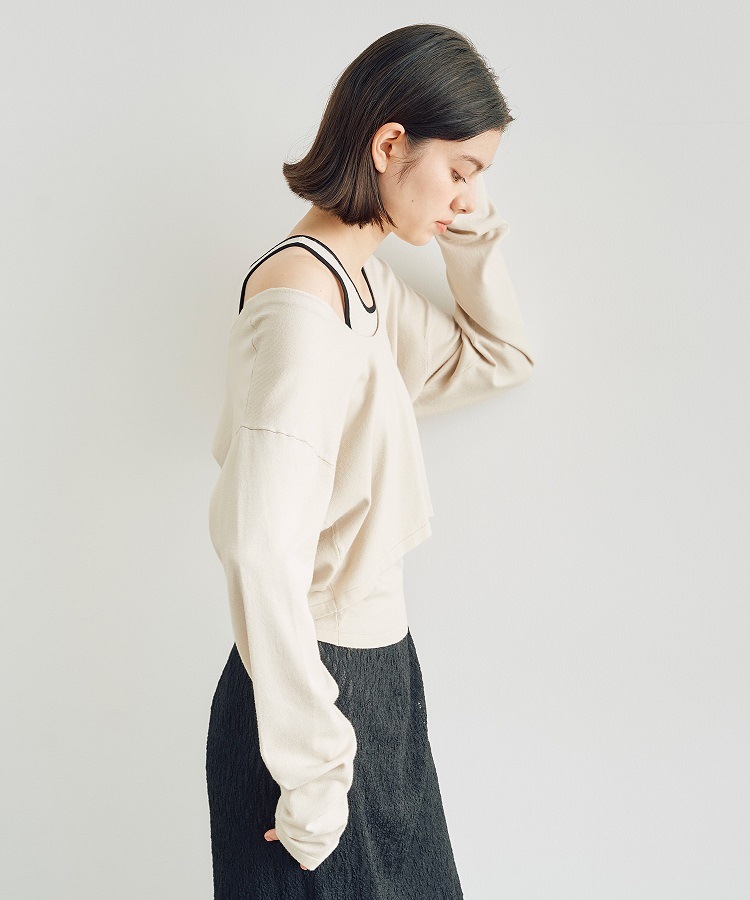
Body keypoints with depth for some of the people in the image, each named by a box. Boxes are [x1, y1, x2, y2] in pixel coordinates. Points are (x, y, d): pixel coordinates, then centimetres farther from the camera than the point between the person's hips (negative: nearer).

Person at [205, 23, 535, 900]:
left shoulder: (367, 284, 5)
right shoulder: (299, 301, -24)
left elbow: (498, 356, 20)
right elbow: (263, 557, -29)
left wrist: (472, 241, 3)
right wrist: (312, 774, -22)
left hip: (375, 668, 9)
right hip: (317, 685, -9)